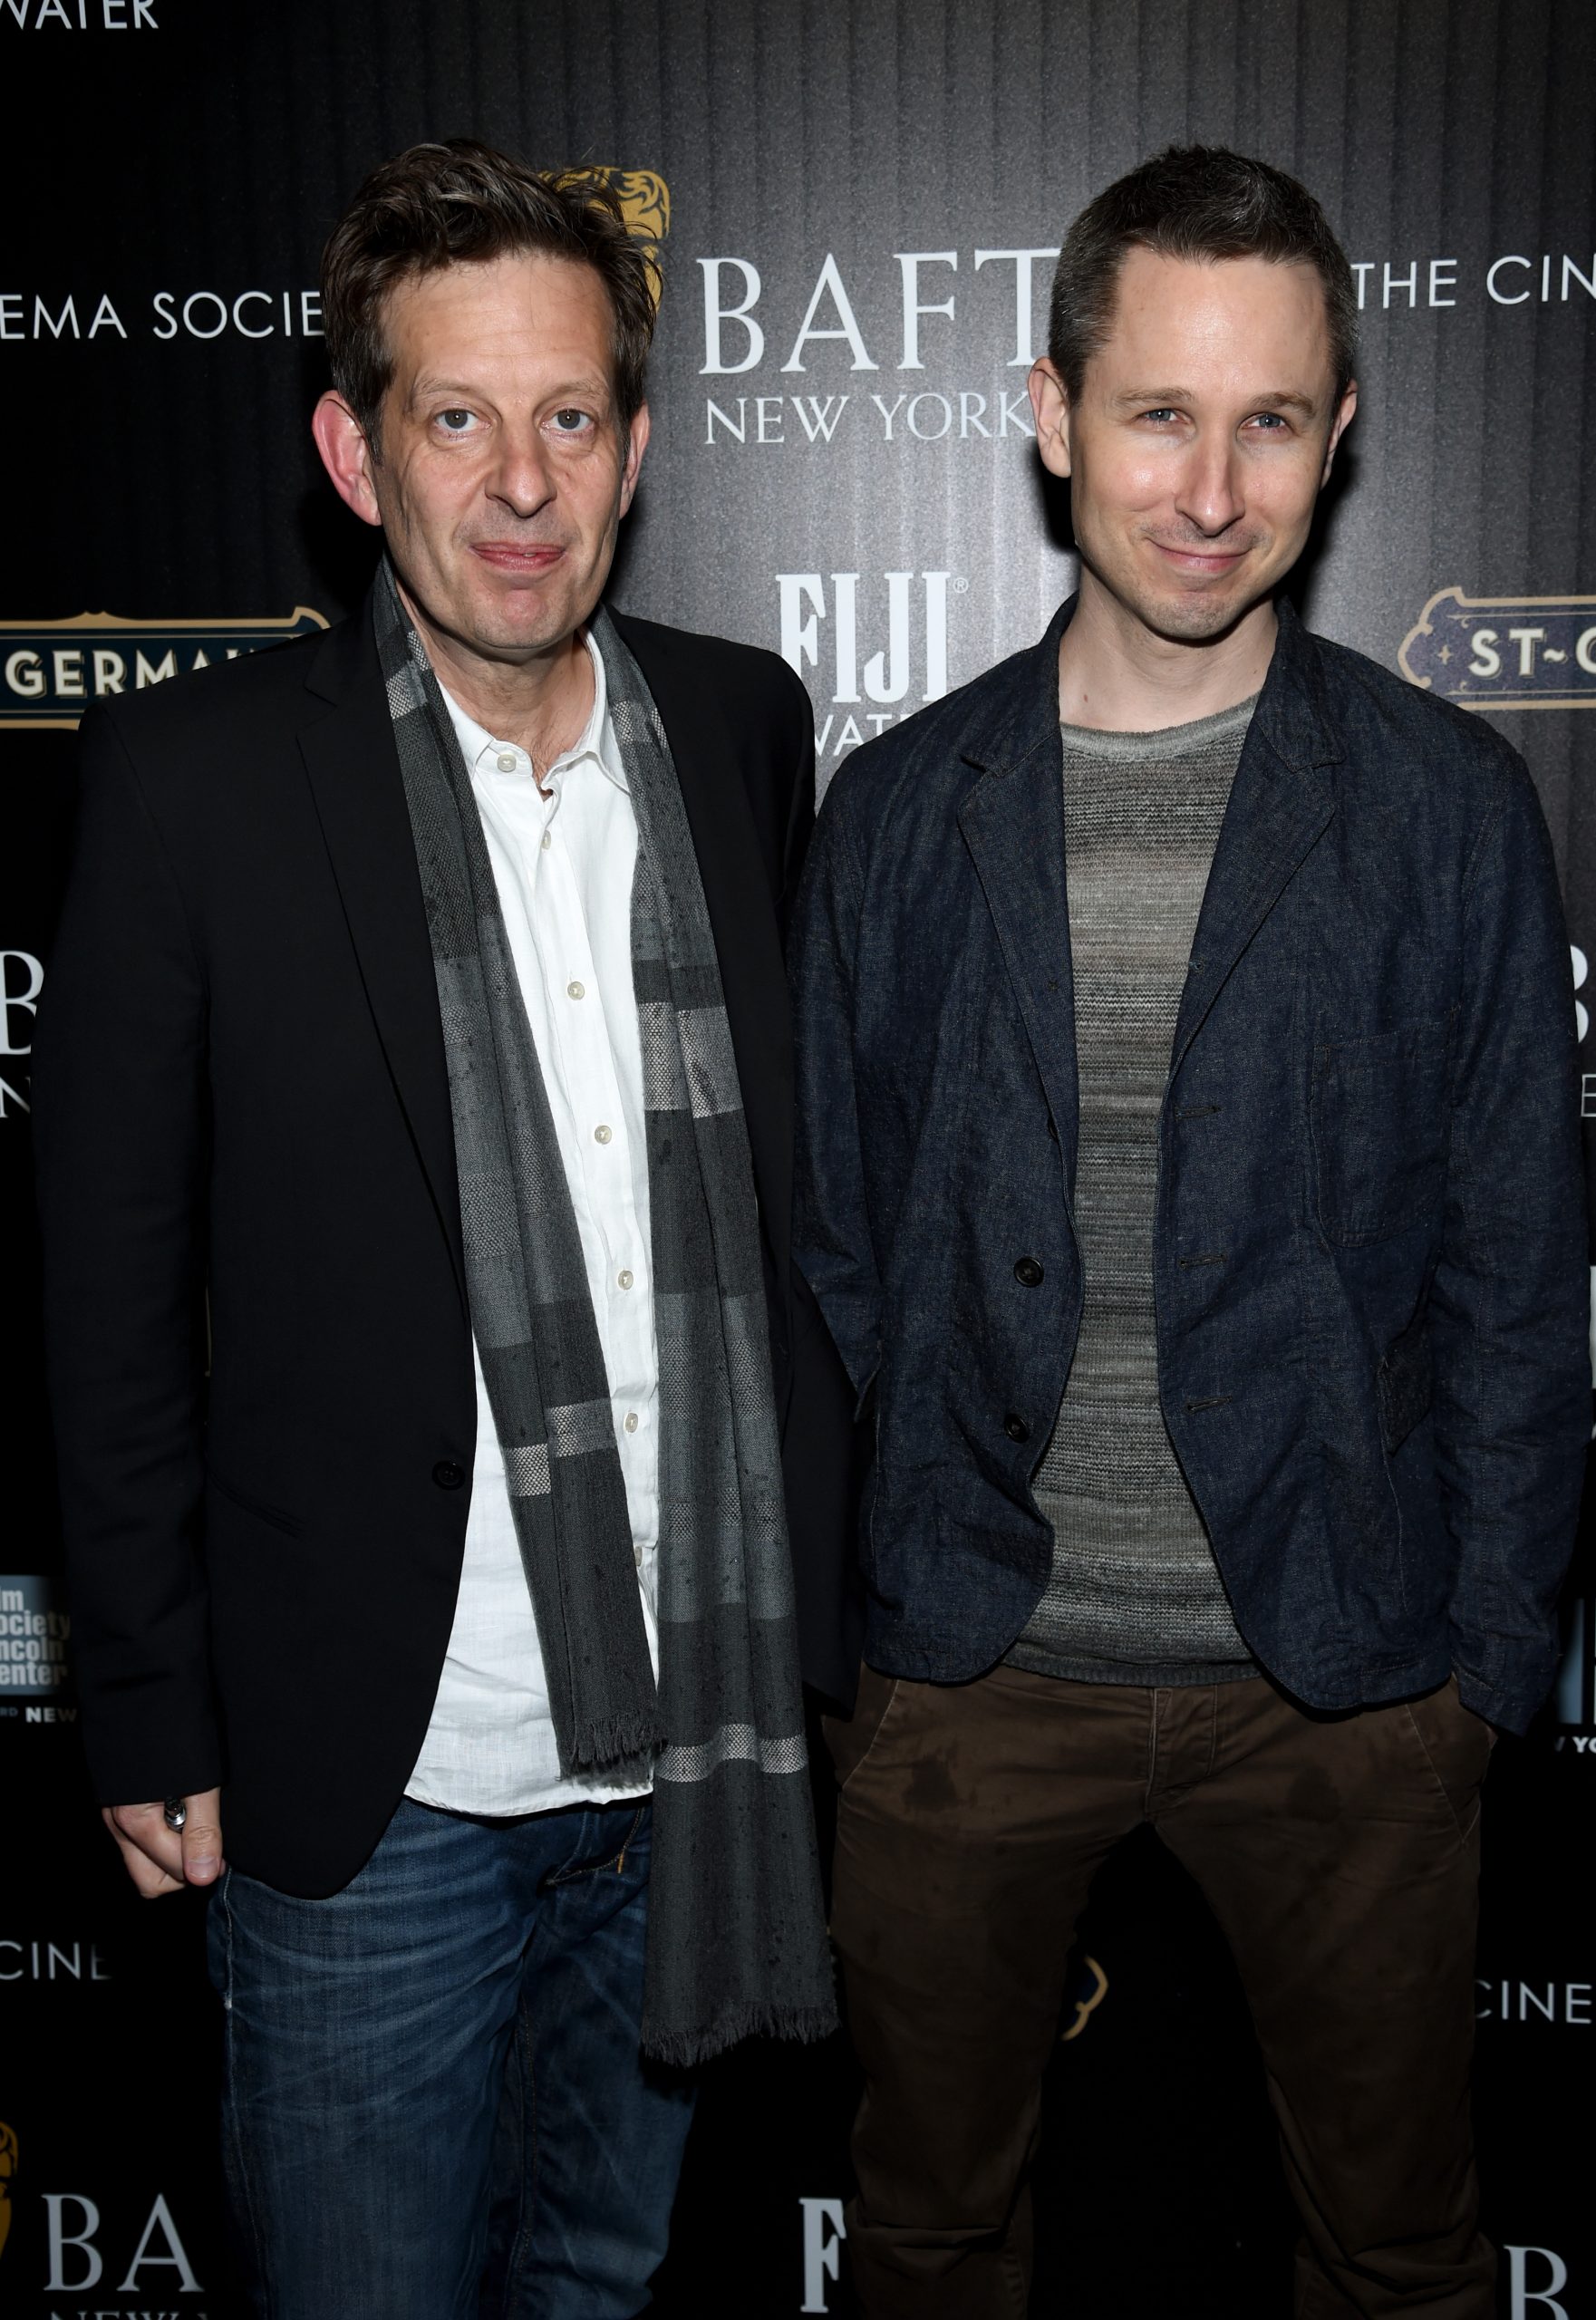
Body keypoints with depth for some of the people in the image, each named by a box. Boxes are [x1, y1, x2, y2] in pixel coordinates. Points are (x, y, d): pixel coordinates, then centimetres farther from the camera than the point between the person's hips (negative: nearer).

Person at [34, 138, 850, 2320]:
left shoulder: (742, 726, 0)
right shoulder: (194, 778, -12)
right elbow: (114, 1294, -7)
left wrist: (818, 1584, 10)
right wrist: (153, 1724, -4)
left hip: (695, 1730, 4)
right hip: (375, 1774, -3)